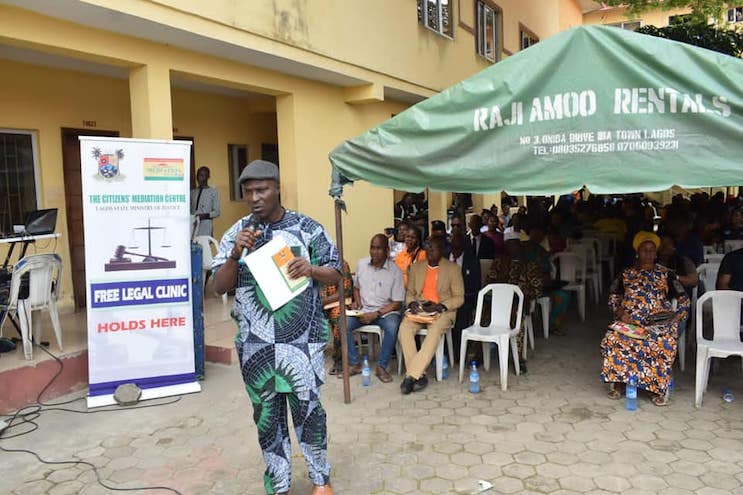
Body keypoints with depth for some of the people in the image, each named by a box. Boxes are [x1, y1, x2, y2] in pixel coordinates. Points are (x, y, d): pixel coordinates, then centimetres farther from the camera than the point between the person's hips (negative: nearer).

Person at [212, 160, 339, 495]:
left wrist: (312, 269, -19)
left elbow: (335, 274, 2)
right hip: (256, 343, 2)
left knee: (307, 408, 7)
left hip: (301, 340, -2)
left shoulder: (307, 228, -3)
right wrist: (236, 253, -15)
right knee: (267, 414, 13)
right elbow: (220, 287, 1)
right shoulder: (236, 233, 2)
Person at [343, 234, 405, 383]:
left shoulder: (395, 271, -8)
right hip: (363, 310, 4)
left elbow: (397, 303, -7)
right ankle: (355, 364, -8)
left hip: (386, 311, -3)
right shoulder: (361, 264, 3)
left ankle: (381, 367, -17)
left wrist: (376, 314, -17)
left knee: (392, 327, -35)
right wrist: (356, 301, -1)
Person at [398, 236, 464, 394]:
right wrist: (412, 303, -5)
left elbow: (459, 298, 1)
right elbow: (409, 292, 19)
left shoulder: (453, 268, 2)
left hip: (443, 310, -3)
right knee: (404, 328, -28)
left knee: (435, 331, -36)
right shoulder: (416, 267, 13)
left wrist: (441, 306, -16)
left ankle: (411, 375, -34)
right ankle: (419, 375, -25)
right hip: (419, 309, 3)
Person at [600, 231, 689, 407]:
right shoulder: (627, 273, 16)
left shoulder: (666, 274, 12)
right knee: (612, 339, -30)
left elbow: (684, 300, 10)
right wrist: (620, 312, -3)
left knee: (664, 343, -34)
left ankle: (659, 387, -17)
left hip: (659, 322, -1)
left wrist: (675, 317, -7)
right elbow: (613, 296, 16)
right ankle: (613, 383, -15)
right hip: (629, 321, 1)